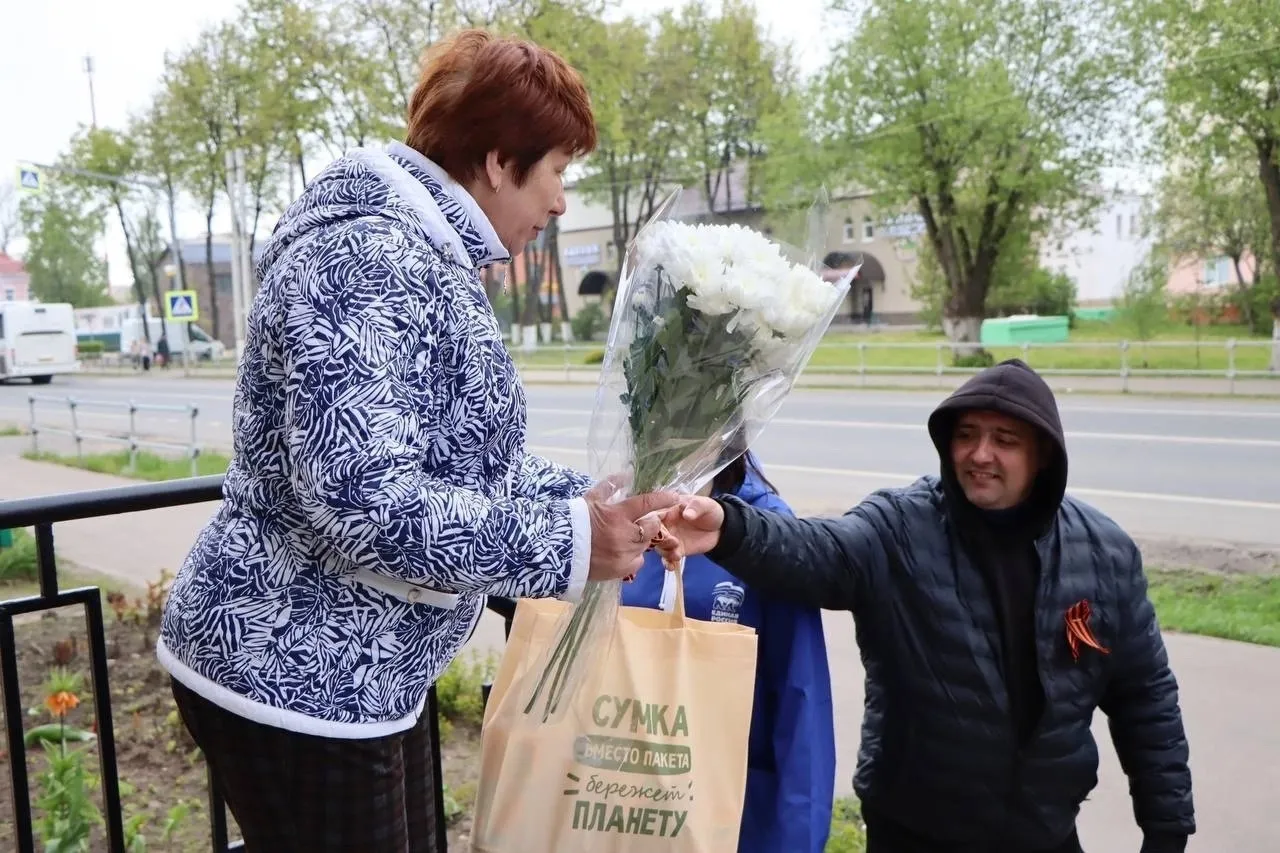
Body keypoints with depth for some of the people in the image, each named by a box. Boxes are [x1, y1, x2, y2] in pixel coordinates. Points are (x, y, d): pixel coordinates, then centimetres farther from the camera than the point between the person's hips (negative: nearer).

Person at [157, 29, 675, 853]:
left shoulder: (429, 261, 11)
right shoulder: (370, 258, -22)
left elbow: (467, 463, 15)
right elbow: (361, 500, -30)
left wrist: (597, 502, 7)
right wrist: (567, 544, -23)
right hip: (293, 677, -10)